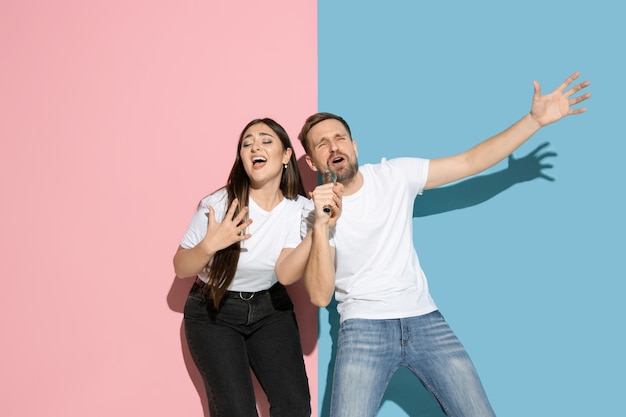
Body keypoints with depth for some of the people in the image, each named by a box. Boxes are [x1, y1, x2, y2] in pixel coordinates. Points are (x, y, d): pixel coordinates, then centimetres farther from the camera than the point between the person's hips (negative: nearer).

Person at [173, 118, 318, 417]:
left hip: (270, 309, 3)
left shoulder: (300, 209, -9)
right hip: (213, 313, -3)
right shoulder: (218, 204, -18)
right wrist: (209, 245, -30)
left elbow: (285, 274, -20)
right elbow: (181, 269, -10)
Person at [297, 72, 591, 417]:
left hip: (424, 319, 2)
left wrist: (535, 119, -3)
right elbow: (320, 296, -12)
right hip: (364, 327, -2)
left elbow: (470, 162, 3)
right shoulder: (313, 210, -3)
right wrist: (321, 224, -24)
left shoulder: (395, 175, 4)